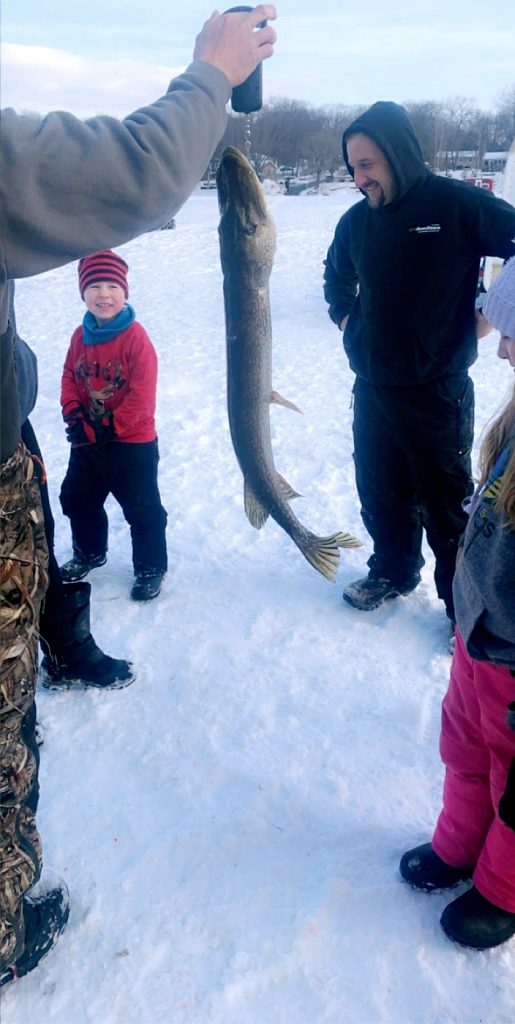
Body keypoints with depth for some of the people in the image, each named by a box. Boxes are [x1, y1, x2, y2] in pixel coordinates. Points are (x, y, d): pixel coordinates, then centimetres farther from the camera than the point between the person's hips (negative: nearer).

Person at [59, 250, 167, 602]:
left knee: (142, 509, 5)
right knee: (78, 500, 21)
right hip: (87, 442, 7)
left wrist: (109, 427, -20)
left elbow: (142, 397, -22)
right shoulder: (81, 335, 0)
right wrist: (74, 415, -10)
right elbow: (70, 378, 6)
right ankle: (89, 552, 45)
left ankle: (151, 567, 24)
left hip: (133, 443, -6)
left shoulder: (136, 338, -19)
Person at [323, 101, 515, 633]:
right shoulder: (356, 221, 7)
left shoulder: (457, 205, -11)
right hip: (372, 389, 6)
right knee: (380, 491, 17)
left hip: (437, 391, -5)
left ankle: (466, 605, 19)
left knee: (446, 505, 3)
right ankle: (392, 570, 39)